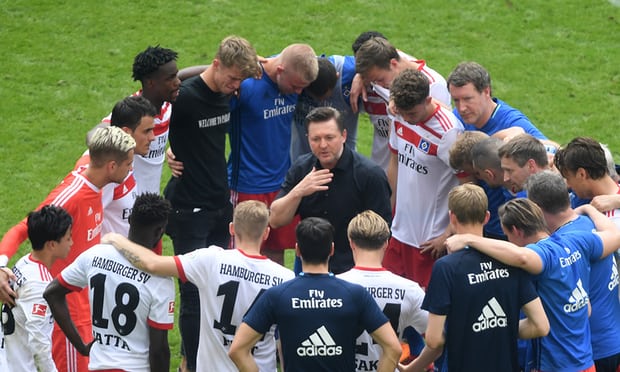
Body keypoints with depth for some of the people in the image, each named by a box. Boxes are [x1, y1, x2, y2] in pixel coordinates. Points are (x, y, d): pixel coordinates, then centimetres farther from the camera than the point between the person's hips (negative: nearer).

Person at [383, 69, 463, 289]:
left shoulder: (448, 132, -21)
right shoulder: (400, 118, 0)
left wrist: (449, 235, -15)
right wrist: (394, 210, 15)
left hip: (430, 239, -7)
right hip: (400, 231, 7)